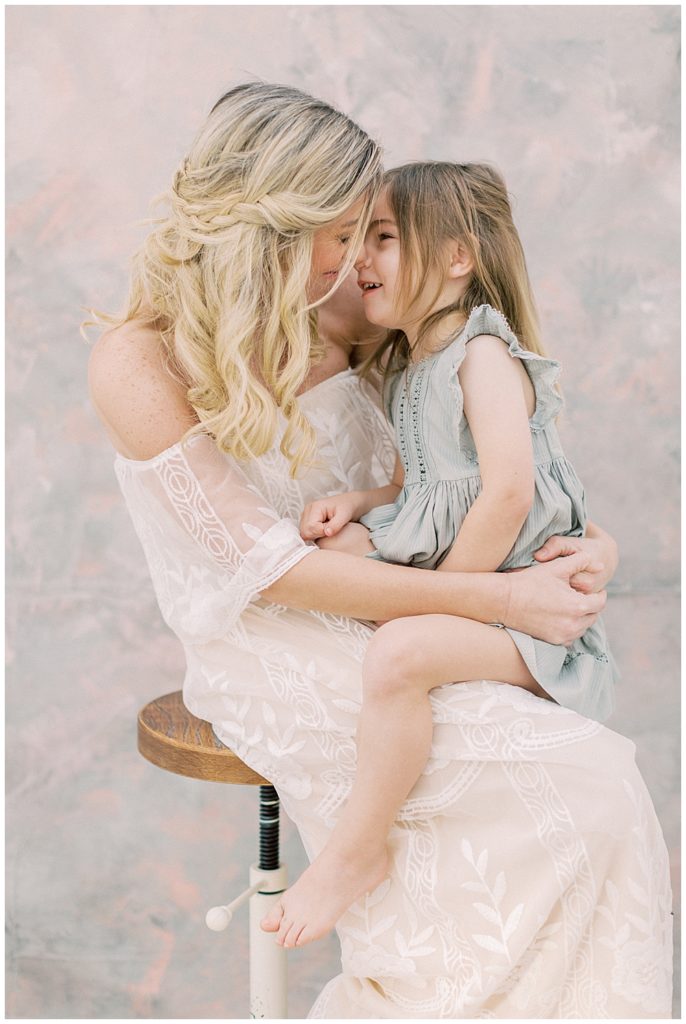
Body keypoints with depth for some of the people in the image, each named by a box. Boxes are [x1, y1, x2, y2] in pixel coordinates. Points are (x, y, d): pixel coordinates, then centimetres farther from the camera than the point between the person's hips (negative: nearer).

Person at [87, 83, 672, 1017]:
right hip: (269, 653, -6)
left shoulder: (333, 315, 4)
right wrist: (499, 598, -19)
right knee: (584, 785, -23)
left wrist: (586, 537, -6)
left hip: (380, 617, 6)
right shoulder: (137, 364, -12)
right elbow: (267, 567, -16)